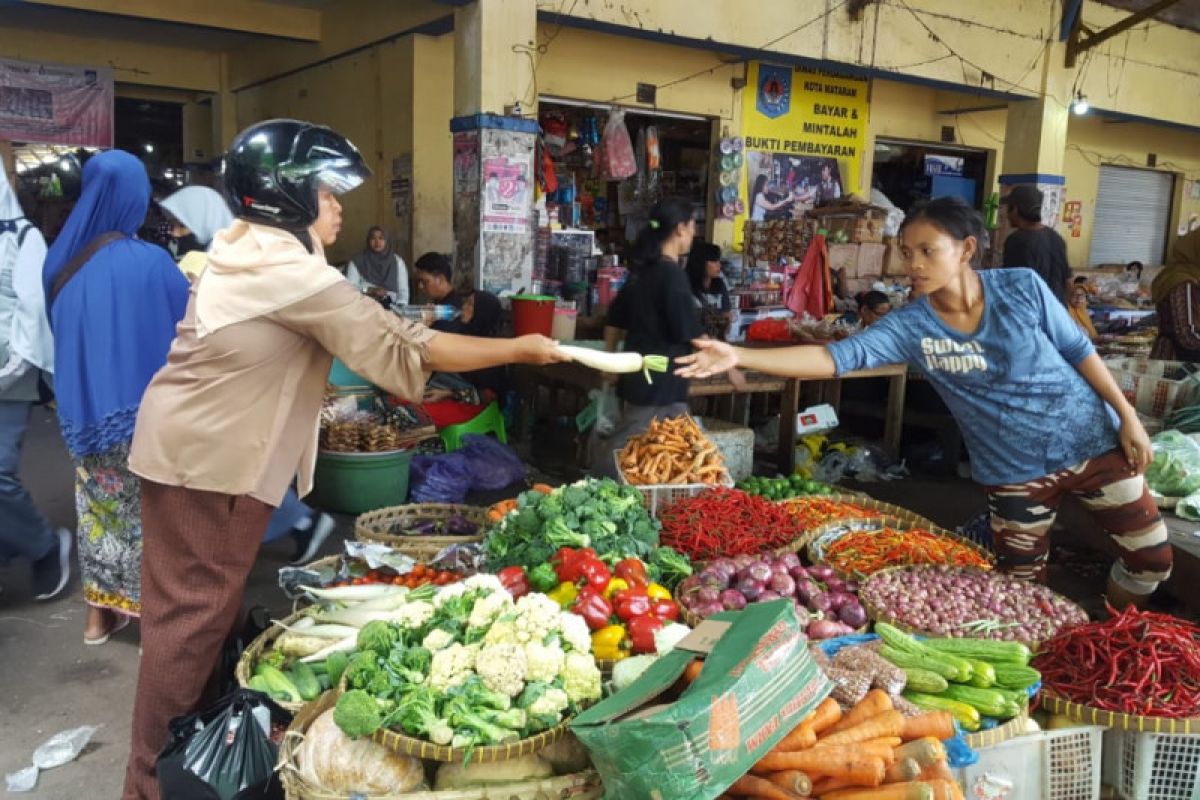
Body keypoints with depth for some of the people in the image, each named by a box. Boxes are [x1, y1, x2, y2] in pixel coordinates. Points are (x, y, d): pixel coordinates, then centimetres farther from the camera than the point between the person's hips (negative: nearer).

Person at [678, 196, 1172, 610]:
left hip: (1091, 441, 1)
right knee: (1021, 582, 10)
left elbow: (1079, 350, -3)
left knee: (1152, 559, 14)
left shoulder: (1022, 287, -15)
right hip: (1015, 469, -1)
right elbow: (836, 357, -29)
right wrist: (739, 356, -40)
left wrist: (1128, 417, -2)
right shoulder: (910, 326, -17)